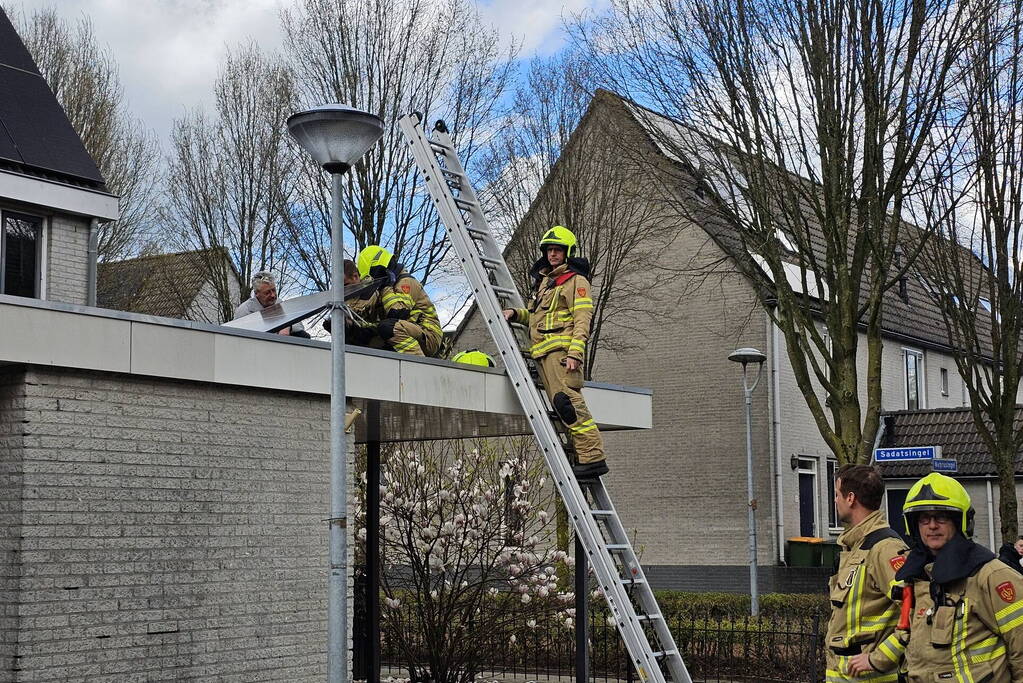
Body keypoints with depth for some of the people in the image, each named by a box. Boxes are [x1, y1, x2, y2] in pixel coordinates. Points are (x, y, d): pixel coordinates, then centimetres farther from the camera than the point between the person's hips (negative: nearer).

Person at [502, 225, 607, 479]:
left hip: (562, 350, -8)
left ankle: (593, 457, -22)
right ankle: (579, 454, 1)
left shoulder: (576, 280, 1)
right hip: (543, 353, 9)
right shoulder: (544, 281, 27)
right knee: (561, 405, 1)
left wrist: (575, 353, -21)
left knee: (567, 401, -19)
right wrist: (516, 314, 16)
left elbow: (582, 320, -9)